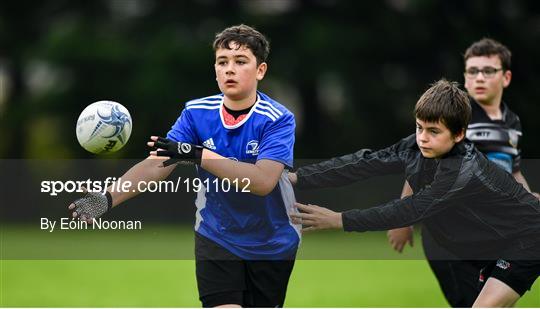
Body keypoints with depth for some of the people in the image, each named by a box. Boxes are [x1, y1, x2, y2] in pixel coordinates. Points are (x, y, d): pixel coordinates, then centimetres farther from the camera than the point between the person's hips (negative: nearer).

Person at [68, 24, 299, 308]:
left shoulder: (278, 119, -18)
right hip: (216, 239, 1)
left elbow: (263, 181, -32)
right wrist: (109, 198, -30)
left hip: (271, 245, -1)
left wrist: (198, 155, -40)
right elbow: (156, 165, -13)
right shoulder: (196, 113, -7)